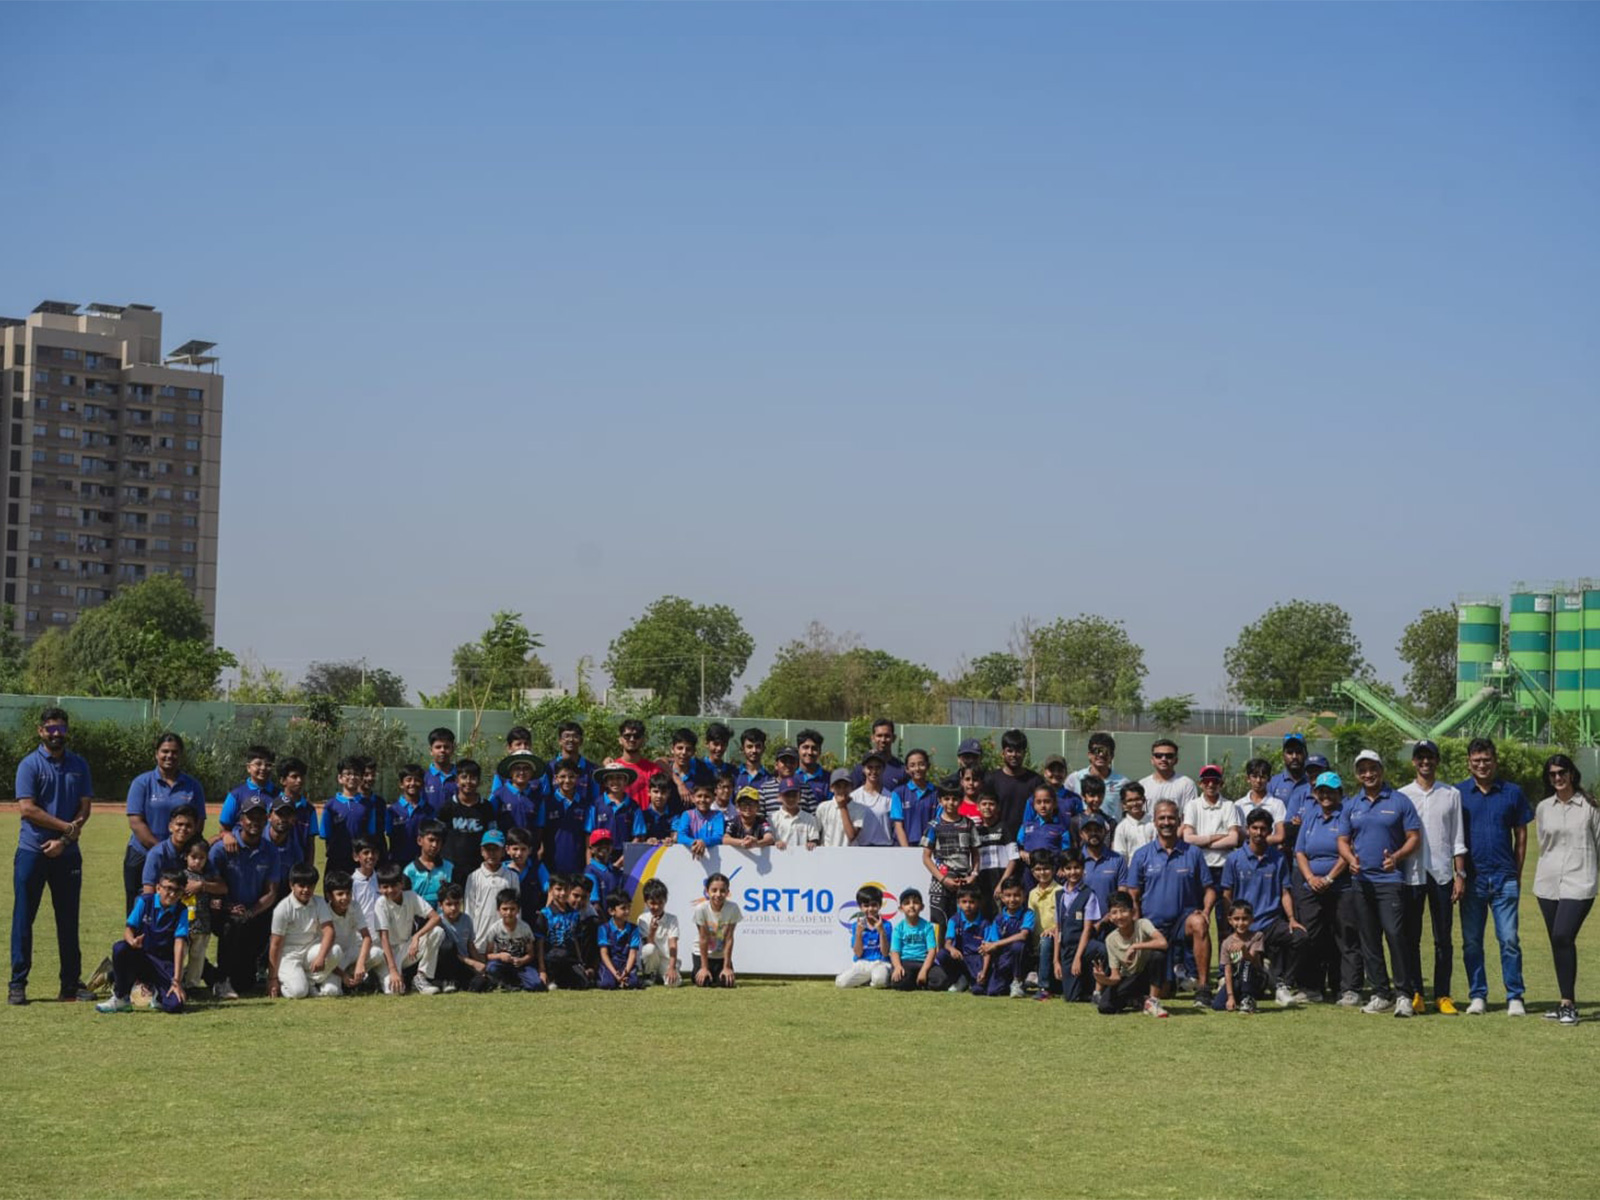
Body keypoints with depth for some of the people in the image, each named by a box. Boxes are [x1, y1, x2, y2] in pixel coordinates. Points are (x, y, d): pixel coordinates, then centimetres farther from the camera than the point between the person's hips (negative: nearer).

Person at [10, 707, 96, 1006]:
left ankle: (71, 983, 12)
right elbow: (27, 809, -12)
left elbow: (85, 808, 4)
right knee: (23, 919, -2)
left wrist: (64, 840, -10)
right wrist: (69, 827, -13)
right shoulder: (29, 765, -2)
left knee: (69, 920, 7)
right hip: (32, 853, -3)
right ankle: (17, 984, 2)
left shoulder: (79, 766, 10)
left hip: (68, 854, 3)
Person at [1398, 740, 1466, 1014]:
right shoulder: (1402, 795, 9)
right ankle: (1414, 994, 6)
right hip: (1411, 874, 0)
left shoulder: (1451, 795, 10)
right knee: (1410, 938, 1)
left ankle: (1442, 995, 5)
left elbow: (1457, 839, 9)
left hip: (1442, 874, 0)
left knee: (1444, 939, 1)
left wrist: (1460, 874, 0)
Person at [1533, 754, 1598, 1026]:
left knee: (1563, 937, -18)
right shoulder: (1543, 808, 10)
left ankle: (1568, 1003, -14)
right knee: (1557, 942, 6)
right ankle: (1566, 1002, 13)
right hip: (1548, 883, 4)